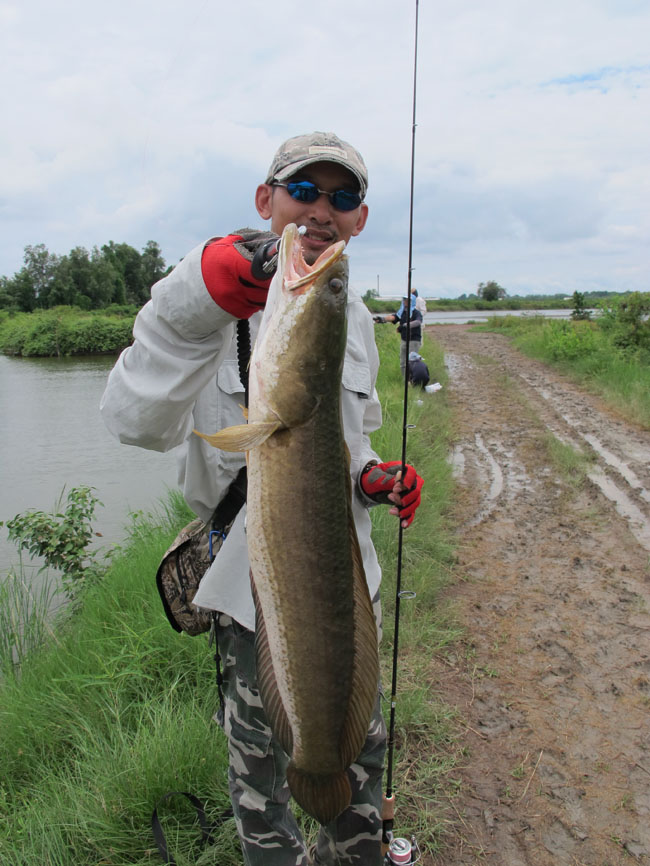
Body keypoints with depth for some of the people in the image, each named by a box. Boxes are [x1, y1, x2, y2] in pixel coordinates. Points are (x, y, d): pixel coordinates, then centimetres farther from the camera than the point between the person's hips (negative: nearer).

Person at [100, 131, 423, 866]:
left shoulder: (354, 316, 4)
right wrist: (197, 304, -49)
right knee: (260, 757, 19)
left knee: (362, 745, 26)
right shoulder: (218, 300, -16)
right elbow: (136, 421, -33)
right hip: (253, 581, -5)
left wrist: (371, 477, -5)